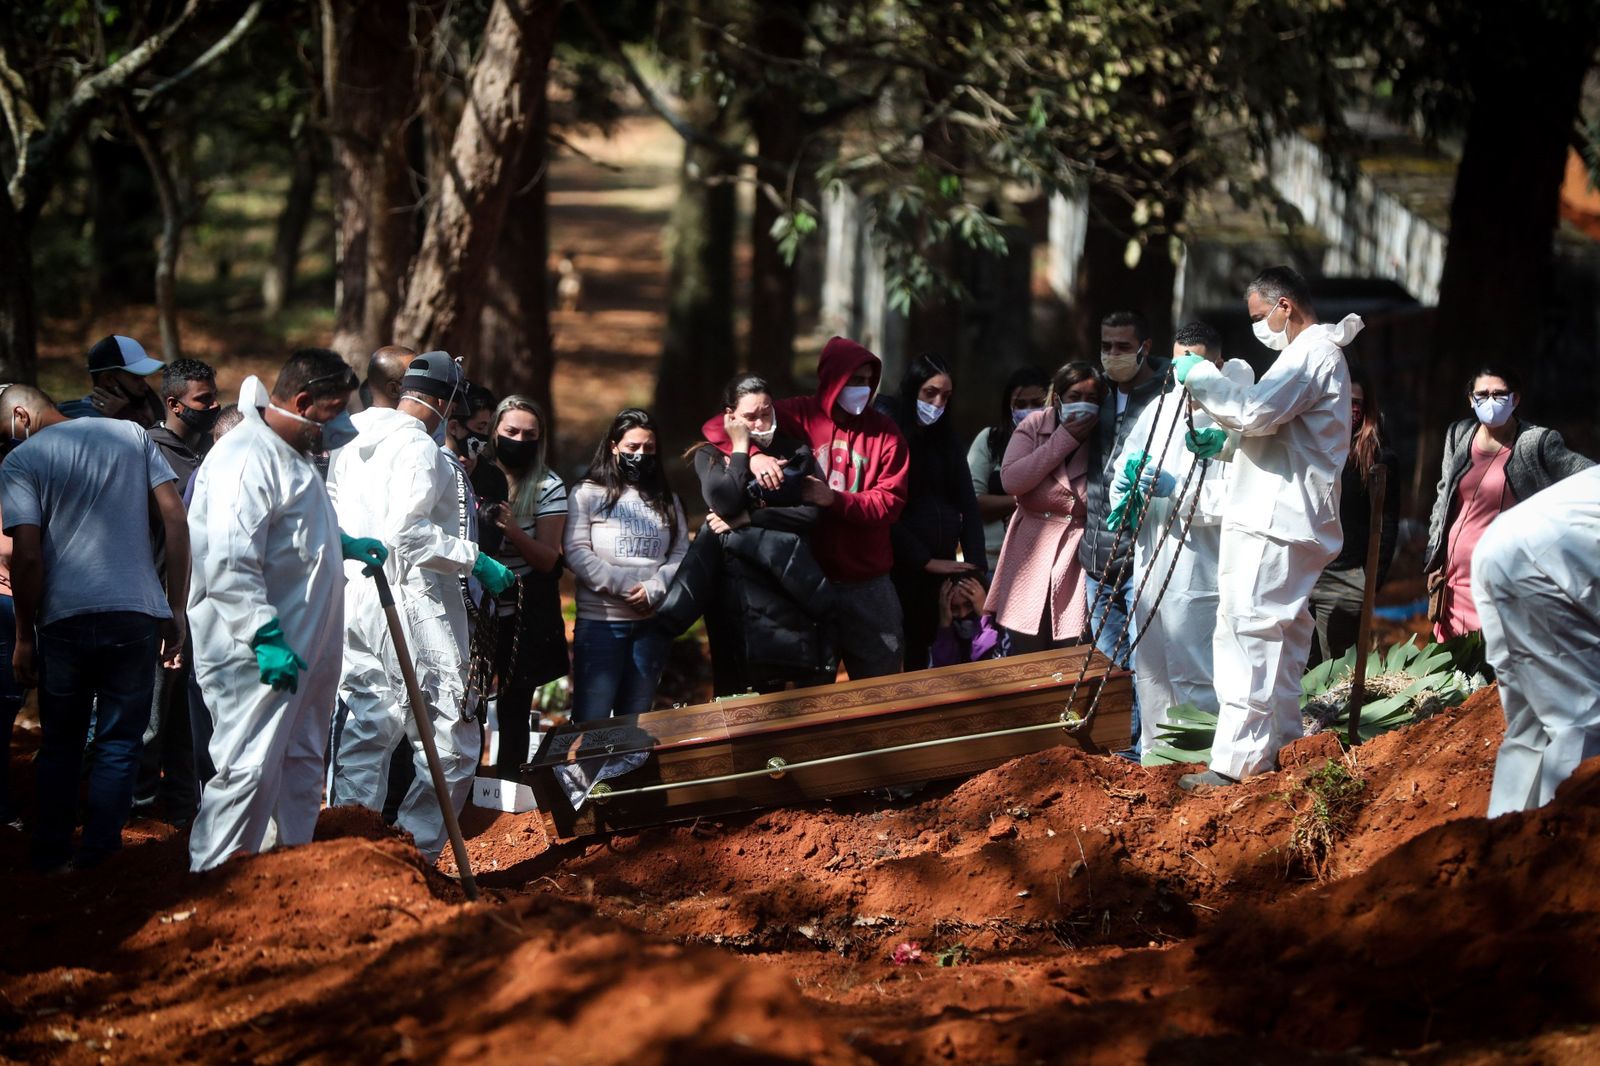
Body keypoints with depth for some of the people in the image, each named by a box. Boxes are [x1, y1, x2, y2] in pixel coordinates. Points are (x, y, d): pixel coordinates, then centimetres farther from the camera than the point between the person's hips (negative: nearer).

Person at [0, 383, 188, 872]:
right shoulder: (132, 436, 10)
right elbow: (176, 518, 4)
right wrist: (176, 610, 8)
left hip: (64, 618, -2)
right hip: (136, 612, 2)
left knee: (60, 744, 14)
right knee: (119, 744, 8)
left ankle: (49, 858, 16)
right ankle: (96, 859, 2)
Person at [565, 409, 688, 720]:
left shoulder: (667, 501, 16)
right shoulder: (587, 494, 5)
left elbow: (681, 556, 6)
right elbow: (577, 554, -6)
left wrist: (653, 590, -12)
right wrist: (625, 587, -14)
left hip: (652, 622, 4)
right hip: (600, 621, -4)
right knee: (591, 720, -8)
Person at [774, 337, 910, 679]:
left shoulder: (883, 430, 3)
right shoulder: (799, 416, -3)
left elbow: (889, 502, -6)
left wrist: (834, 499, -22)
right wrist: (752, 456, -29)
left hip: (868, 583, 2)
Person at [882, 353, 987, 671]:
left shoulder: (947, 441, 10)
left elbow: (968, 505, 7)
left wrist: (975, 567, -5)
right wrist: (925, 561, -12)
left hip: (944, 567, 5)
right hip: (900, 569, -5)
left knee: (922, 657, 9)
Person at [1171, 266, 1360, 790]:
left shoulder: (1312, 353, -12)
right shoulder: (1320, 353, 24)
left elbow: (1258, 411, -24)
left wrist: (1201, 375, -12)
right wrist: (1222, 440, 16)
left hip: (1273, 524, -11)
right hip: (1296, 523, 11)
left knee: (1248, 633, -13)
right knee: (1282, 635, 15)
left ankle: (1238, 762, -17)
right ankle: (1278, 744, 22)